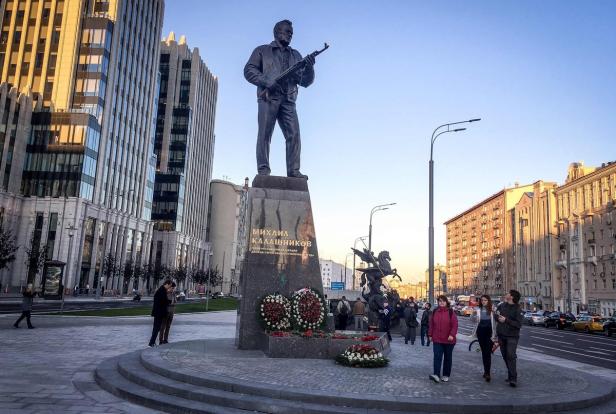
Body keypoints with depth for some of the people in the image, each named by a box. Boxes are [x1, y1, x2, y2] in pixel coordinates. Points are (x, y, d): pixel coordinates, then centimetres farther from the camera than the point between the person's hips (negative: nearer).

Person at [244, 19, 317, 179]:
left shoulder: (295, 55, 26)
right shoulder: (262, 51, 17)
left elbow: (306, 82, 19)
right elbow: (248, 70, 5)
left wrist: (309, 67, -3)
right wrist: (266, 82, -11)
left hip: (288, 101, 3)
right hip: (268, 98, -3)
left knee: (294, 134, -10)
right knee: (265, 134, -11)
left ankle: (293, 171, -11)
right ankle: (263, 169, -11)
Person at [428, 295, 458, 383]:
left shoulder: (451, 312, -5)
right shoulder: (435, 312, 5)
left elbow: (455, 325, -9)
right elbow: (431, 324, 10)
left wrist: (452, 334, -19)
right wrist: (430, 335, 8)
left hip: (448, 340, -1)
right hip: (437, 339, 2)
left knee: (447, 357, 10)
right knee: (437, 356, -9)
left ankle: (446, 375, 21)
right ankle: (436, 375, -16)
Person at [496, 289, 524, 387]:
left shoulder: (517, 309, -9)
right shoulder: (502, 306, 7)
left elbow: (518, 324, -16)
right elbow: (496, 316, 19)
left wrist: (506, 320, -21)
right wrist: (498, 317, -3)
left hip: (512, 336, -6)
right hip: (501, 335, 6)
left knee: (511, 356, -14)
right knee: (505, 356, 11)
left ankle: (513, 379, -15)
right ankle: (510, 375, 24)